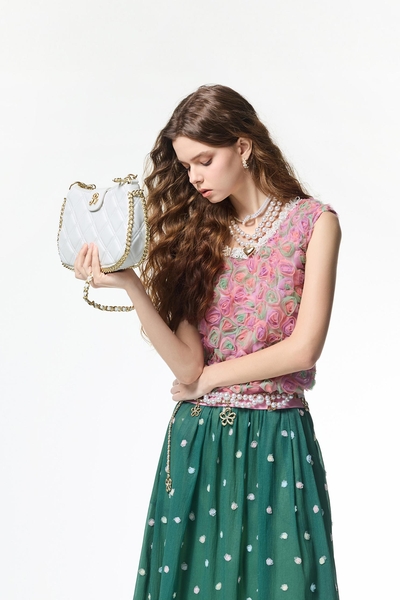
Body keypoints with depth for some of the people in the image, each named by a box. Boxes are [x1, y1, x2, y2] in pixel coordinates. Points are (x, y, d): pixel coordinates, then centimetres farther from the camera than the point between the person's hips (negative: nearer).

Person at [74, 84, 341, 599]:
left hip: (276, 441, -3)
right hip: (197, 439, 3)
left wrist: (211, 376, -4)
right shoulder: (198, 232, 6)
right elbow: (187, 365, -4)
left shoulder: (313, 222, -2)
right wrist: (131, 286, -14)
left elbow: (304, 348, -10)